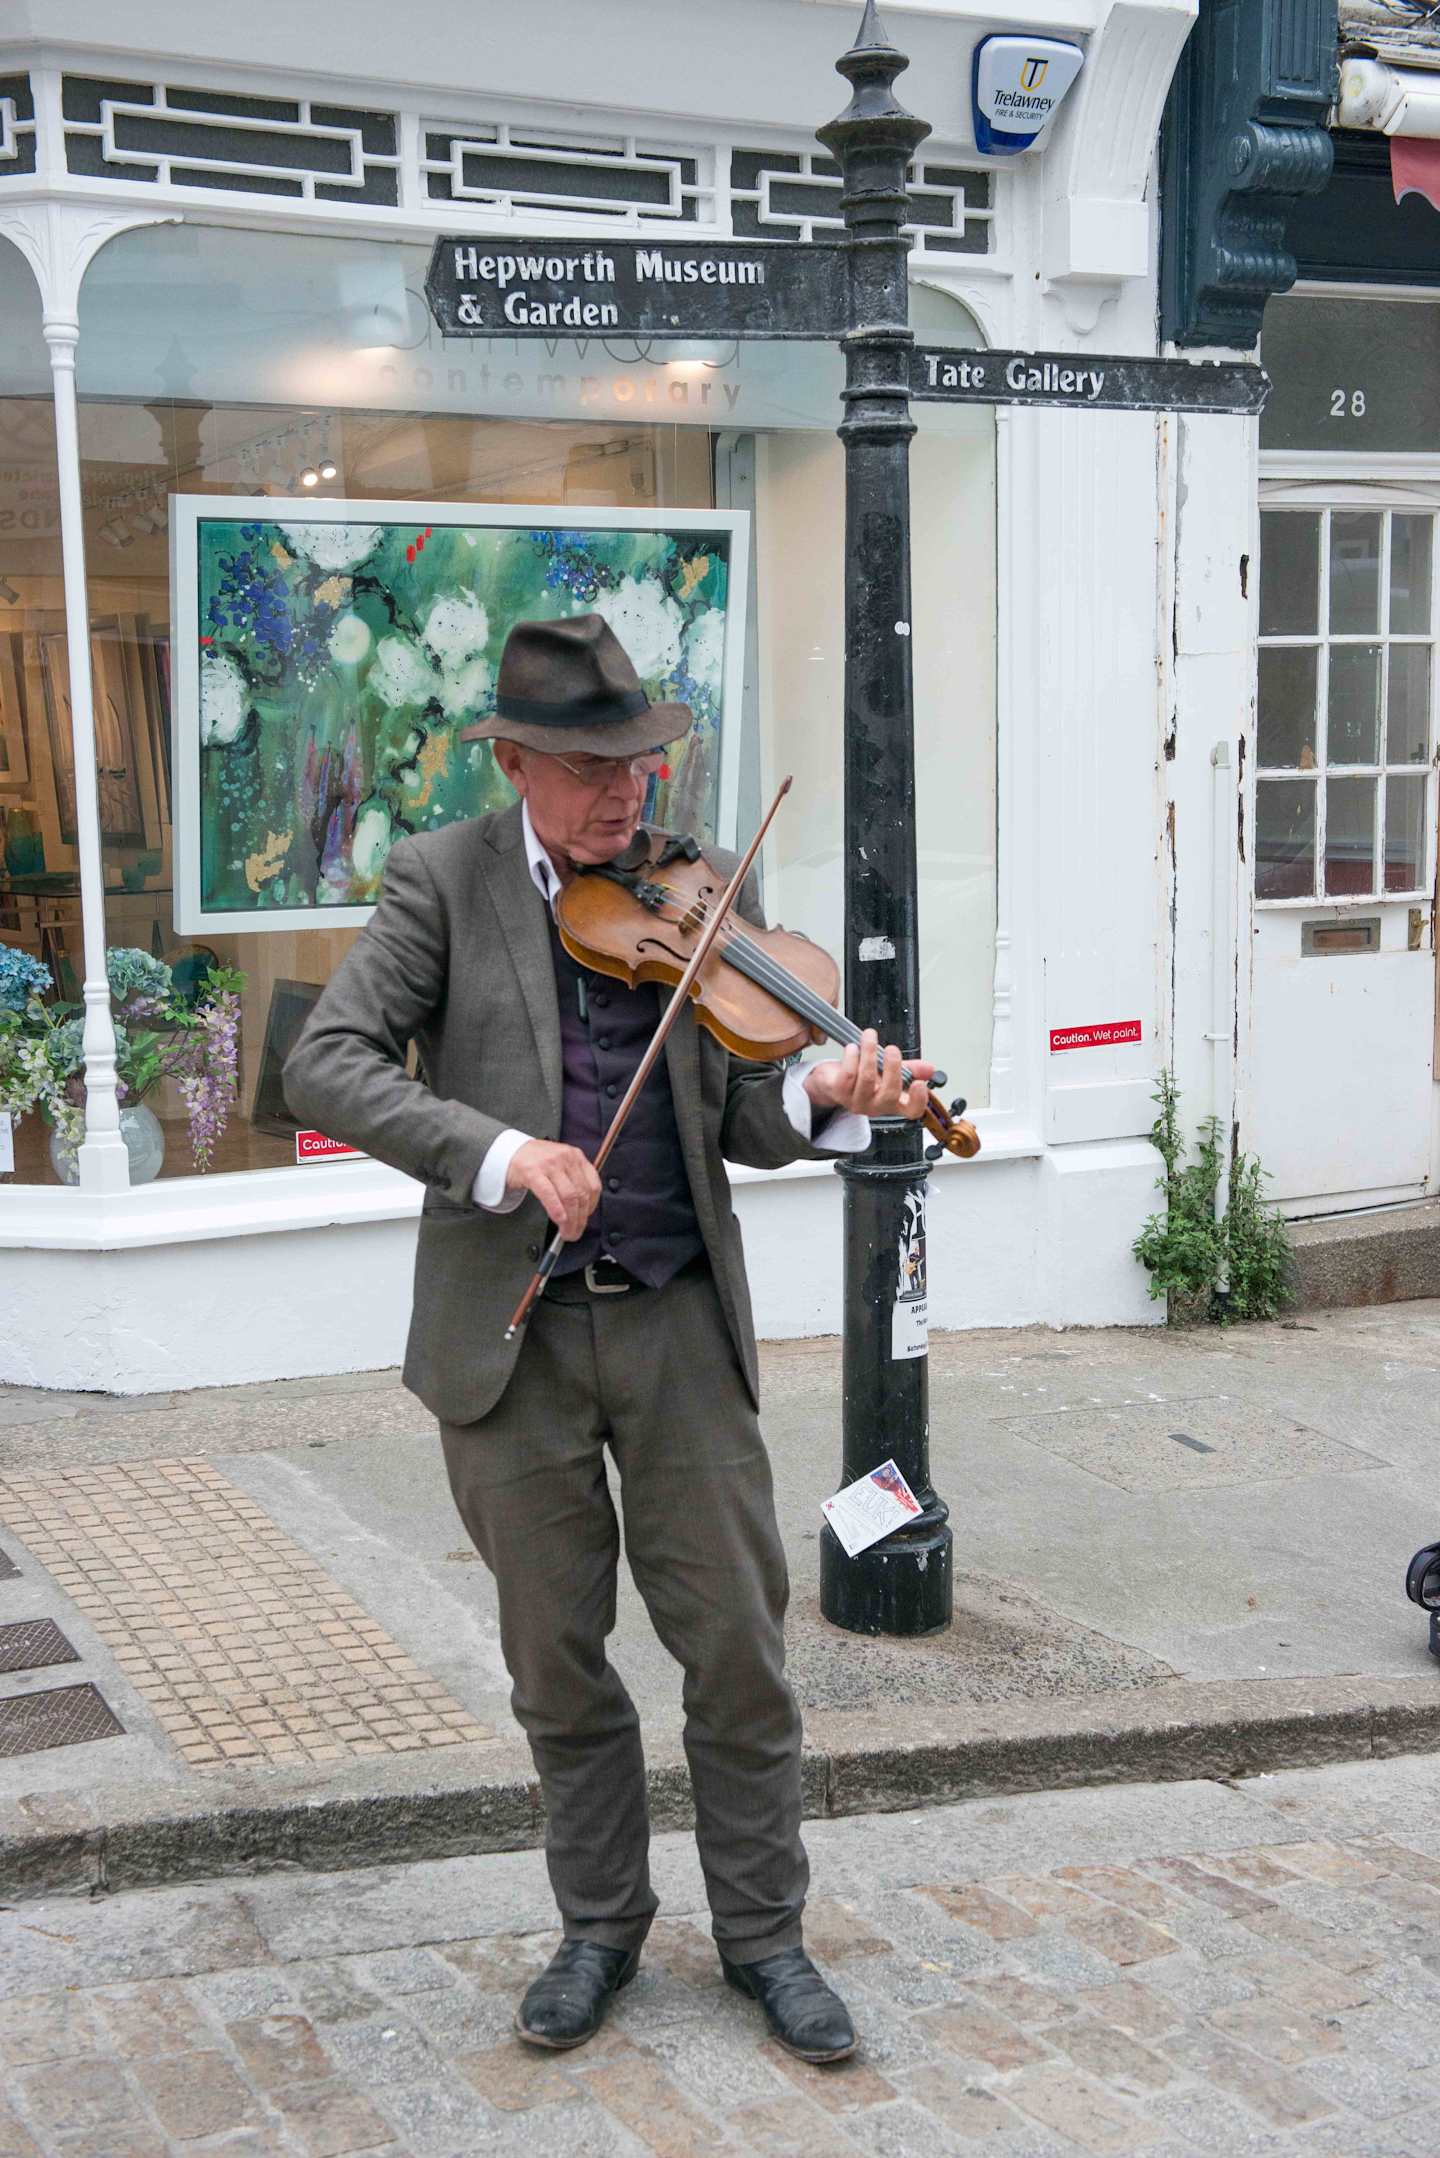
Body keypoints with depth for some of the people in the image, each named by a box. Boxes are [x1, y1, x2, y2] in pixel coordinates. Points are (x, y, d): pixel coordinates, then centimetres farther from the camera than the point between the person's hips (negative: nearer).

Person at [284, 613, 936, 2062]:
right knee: (557, 1658, 12)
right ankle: (600, 1926, 31)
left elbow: (738, 1119, 1)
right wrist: (501, 1153, -26)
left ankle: (762, 1933, 25)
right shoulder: (441, 884, -2)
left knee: (738, 1648, 6)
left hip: (677, 1321, 1)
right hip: (507, 1333, -1)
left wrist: (824, 1099, -22)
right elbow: (324, 1067, -13)